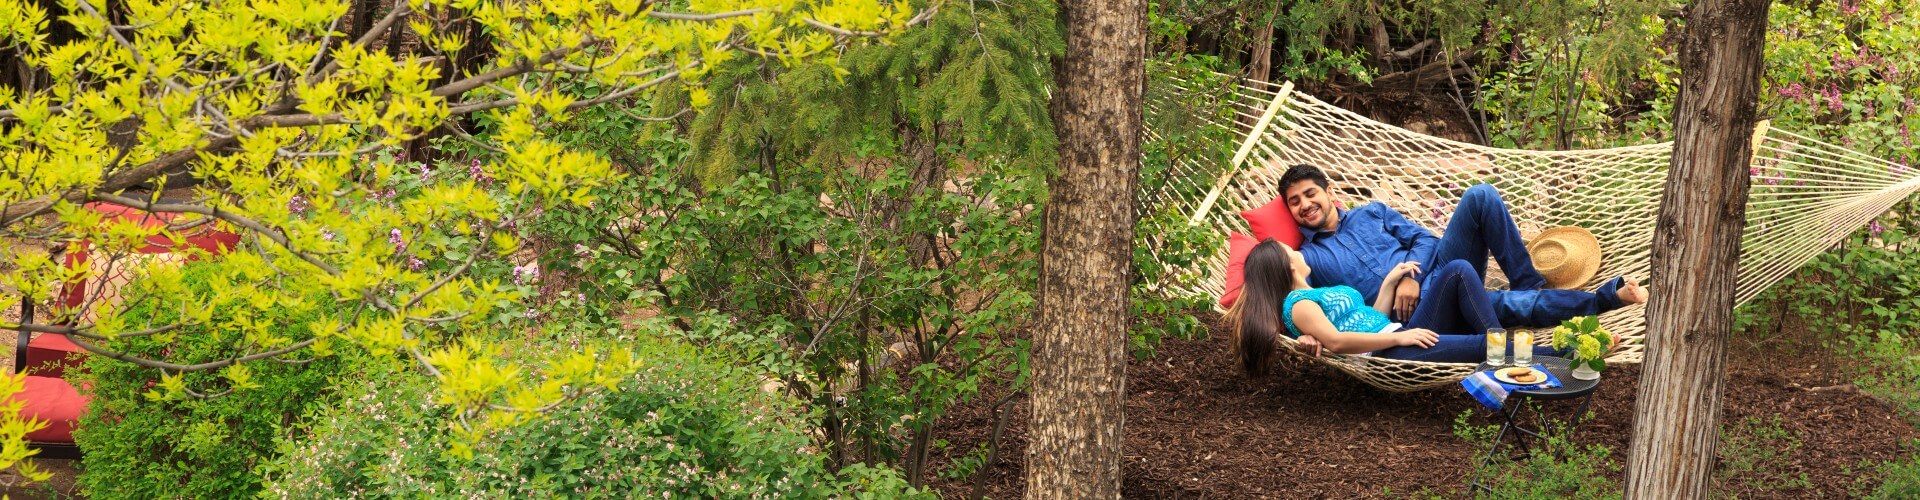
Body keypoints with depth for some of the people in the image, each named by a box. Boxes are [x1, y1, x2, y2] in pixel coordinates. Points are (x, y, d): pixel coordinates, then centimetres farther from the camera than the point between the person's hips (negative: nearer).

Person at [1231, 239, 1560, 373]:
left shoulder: (1324, 292, 32)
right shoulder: (1297, 304, 1)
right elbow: (1335, 341, -15)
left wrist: (1391, 280, 16)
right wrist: (1397, 337, -20)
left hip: (1401, 336, 10)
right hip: (1385, 357, -10)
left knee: (1457, 271, -11)